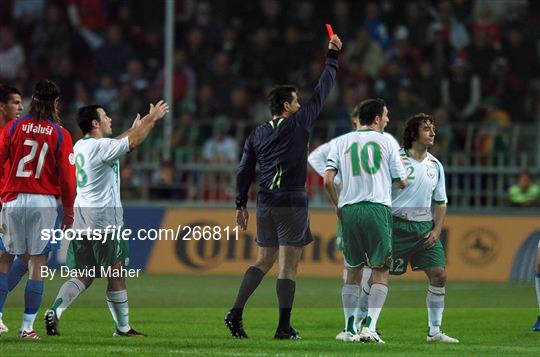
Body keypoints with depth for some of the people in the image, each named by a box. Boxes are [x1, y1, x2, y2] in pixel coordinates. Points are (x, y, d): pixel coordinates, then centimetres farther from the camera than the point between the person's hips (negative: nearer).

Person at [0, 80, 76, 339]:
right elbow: (67, 176, -2)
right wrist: (68, 210, 8)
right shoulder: (60, 135, -1)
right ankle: (27, 326, 0)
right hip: (44, 202, -1)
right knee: (37, 263, 2)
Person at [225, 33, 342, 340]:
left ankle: (236, 312, 1)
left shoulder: (257, 134, 11)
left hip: (265, 203, 6)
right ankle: (284, 328, -4)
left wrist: (241, 204, 17)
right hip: (292, 202, -6)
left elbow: (244, 171, 10)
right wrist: (333, 57, 12)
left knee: (264, 261, 15)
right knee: (289, 266, -3)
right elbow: (322, 92, 2)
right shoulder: (298, 124, -4)